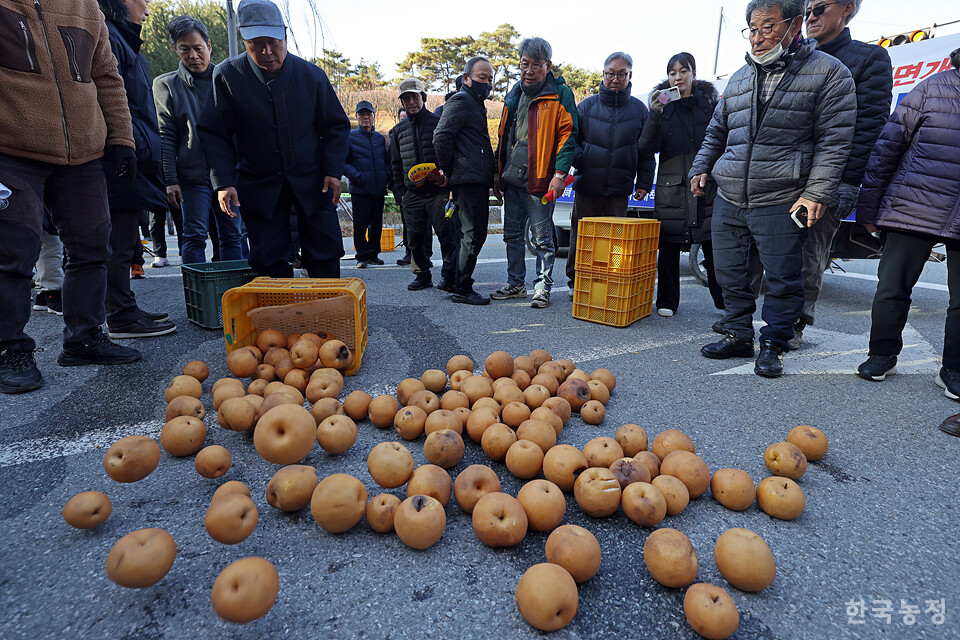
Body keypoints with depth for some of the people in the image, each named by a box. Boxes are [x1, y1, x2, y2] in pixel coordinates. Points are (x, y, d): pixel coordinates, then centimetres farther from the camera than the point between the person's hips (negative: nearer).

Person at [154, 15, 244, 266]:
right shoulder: (165, 84, 7)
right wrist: (170, 180, -7)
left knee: (232, 236, 4)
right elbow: (166, 137, 2)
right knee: (194, 237, -4)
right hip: (192, 175, -1)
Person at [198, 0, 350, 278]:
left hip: (312, 181, 0)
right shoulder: (228, 76, -5)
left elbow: (336, 126, 6)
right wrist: (223, 182, -11)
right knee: (269, 263, 1)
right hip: (258, 186, 0)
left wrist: (333, 171, -5)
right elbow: (213, 133, -1)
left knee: (325, 255, 1)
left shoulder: (311, 75, -3)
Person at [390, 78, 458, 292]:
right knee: (415, 237, 7)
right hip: (412, 194, 5)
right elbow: (396, 163, 22)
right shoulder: (400, 129, 16)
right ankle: (422, 274, 19)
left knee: (446, 234, -8)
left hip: (438, 191, -4)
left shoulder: (438, 122, 3)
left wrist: (448, 176, -12)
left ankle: (449, 276, 0)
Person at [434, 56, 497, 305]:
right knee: (473, 235, -9)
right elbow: (441, 137, -19)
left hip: (478, 181, 10)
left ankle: (460, 286, 22)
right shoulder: (461, 101, -7)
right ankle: (462, 290, -2)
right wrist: (449, 170, -11)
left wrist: (450, 171, 20)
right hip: (469, 181, -10)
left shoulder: (475, 104, 25)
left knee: (472, 235, 13)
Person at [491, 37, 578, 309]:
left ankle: (543, 287, 9)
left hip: (539, 180, -7)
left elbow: (567, 135, -8)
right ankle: (515, 284, 24)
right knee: (512, 235, 12)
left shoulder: (560, 95, -2)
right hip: (511, 179, 7)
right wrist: (498, 172, 17)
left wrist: (560, 174, -18)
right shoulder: (514, 95, 17)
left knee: (542, 238, -1)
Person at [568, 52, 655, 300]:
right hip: (587, 186, 0)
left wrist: (644, 182, 5)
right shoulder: (587, 106, 6)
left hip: (620, 189, 1)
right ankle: (576, 283, 17)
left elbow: (646, 151, 12)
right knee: (581, 237, 4)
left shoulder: (639, 109, 9)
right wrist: (574, 159, -13)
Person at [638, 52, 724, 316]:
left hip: (707, 185, 0)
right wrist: (655, 114, -16)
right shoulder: (663, 104, 9)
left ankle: (725, 301, 12)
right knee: (668, 245, 2)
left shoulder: (711, 101, 10)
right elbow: (648, 147, -2)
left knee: (714, 245, 0)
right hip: (671, 187, 0)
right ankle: (667, 302, 13)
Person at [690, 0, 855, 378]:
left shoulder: (828, 72, 1)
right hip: (728, 200, 5)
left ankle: (772, 346, 13)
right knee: (730, 274, 7)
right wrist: (702, 167, 13)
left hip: (781, 203, -4)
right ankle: (738, 336, 21)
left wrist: (816, 192, -12)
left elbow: (834, 141, -4)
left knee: (782, 279, 0)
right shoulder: (740, 78, 16)